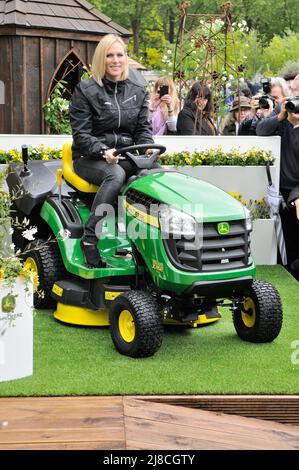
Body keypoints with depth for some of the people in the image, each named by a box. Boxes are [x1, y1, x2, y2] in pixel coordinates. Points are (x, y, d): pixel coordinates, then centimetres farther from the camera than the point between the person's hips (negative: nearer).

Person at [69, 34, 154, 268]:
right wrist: (103, 152, -25)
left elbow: (143, 127, 12)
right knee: (115, 175, -38)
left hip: (127, 156, 4)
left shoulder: (138, 91, 12)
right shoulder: (85, 91, -2)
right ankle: (90, 238, -34)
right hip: (90, 158, -4)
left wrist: (148, 147, -11)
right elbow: (81, 134, -7)